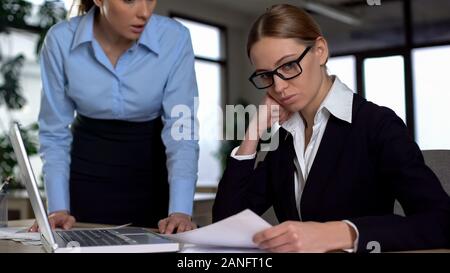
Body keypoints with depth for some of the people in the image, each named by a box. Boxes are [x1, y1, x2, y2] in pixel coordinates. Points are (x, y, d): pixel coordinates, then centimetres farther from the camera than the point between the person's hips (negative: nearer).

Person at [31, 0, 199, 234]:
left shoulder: (174, 39, -19)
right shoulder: (61, 40, -16)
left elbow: (181, 129, -20)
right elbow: (55, 131, -9)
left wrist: (180, 210, -31)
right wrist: (58, 208, -17)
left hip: (152, 166, 0)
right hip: (88, 167, 1)